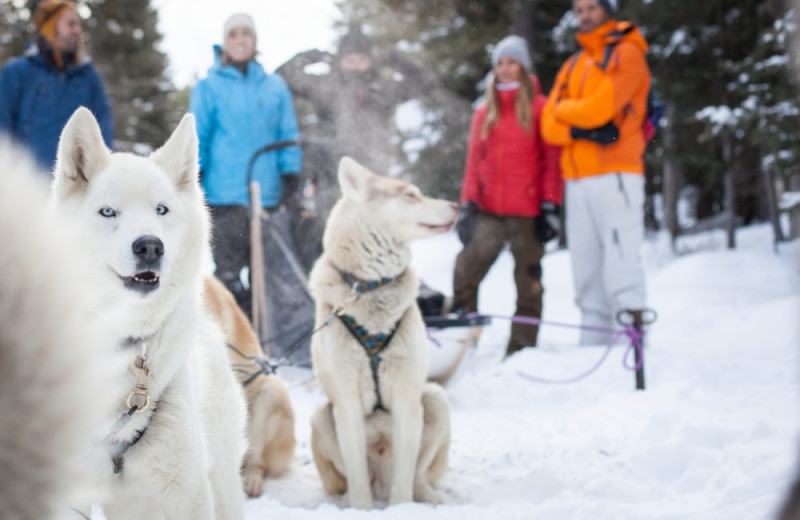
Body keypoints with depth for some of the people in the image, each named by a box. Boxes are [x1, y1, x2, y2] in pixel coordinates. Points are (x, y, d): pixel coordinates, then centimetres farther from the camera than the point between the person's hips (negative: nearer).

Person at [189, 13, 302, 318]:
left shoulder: (275, 86, 12)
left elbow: (288, 136, 14)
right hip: (225, 195, -3)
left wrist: (291, 179, 5)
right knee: (229, 273, -9)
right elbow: (196, 138, 5)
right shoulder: (209, 87, 6)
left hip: (268, 194, 3)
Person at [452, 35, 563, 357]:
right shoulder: (484, 113, 15)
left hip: (527, 212, -3)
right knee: (465, 271, -11)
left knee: (528, 282, 3)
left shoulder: (540, 109, 3)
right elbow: (474, 162, 14)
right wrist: (468, 204, 4)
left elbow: (551, 161, 1)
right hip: (488, 210, 3)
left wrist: (550, 206, -6)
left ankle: (521, 351, 12)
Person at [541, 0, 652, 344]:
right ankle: (593, 342, 10)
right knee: (585, 265, 6)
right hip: (577, 180, 6)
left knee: (619, 258, -14)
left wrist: (563, 110, 4)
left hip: (615, 174, -6)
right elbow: (550, 126, 10)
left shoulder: (626, 54, 2)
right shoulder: (572, 66, 21)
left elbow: (601, 107, -13)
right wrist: (581, 129, -10)